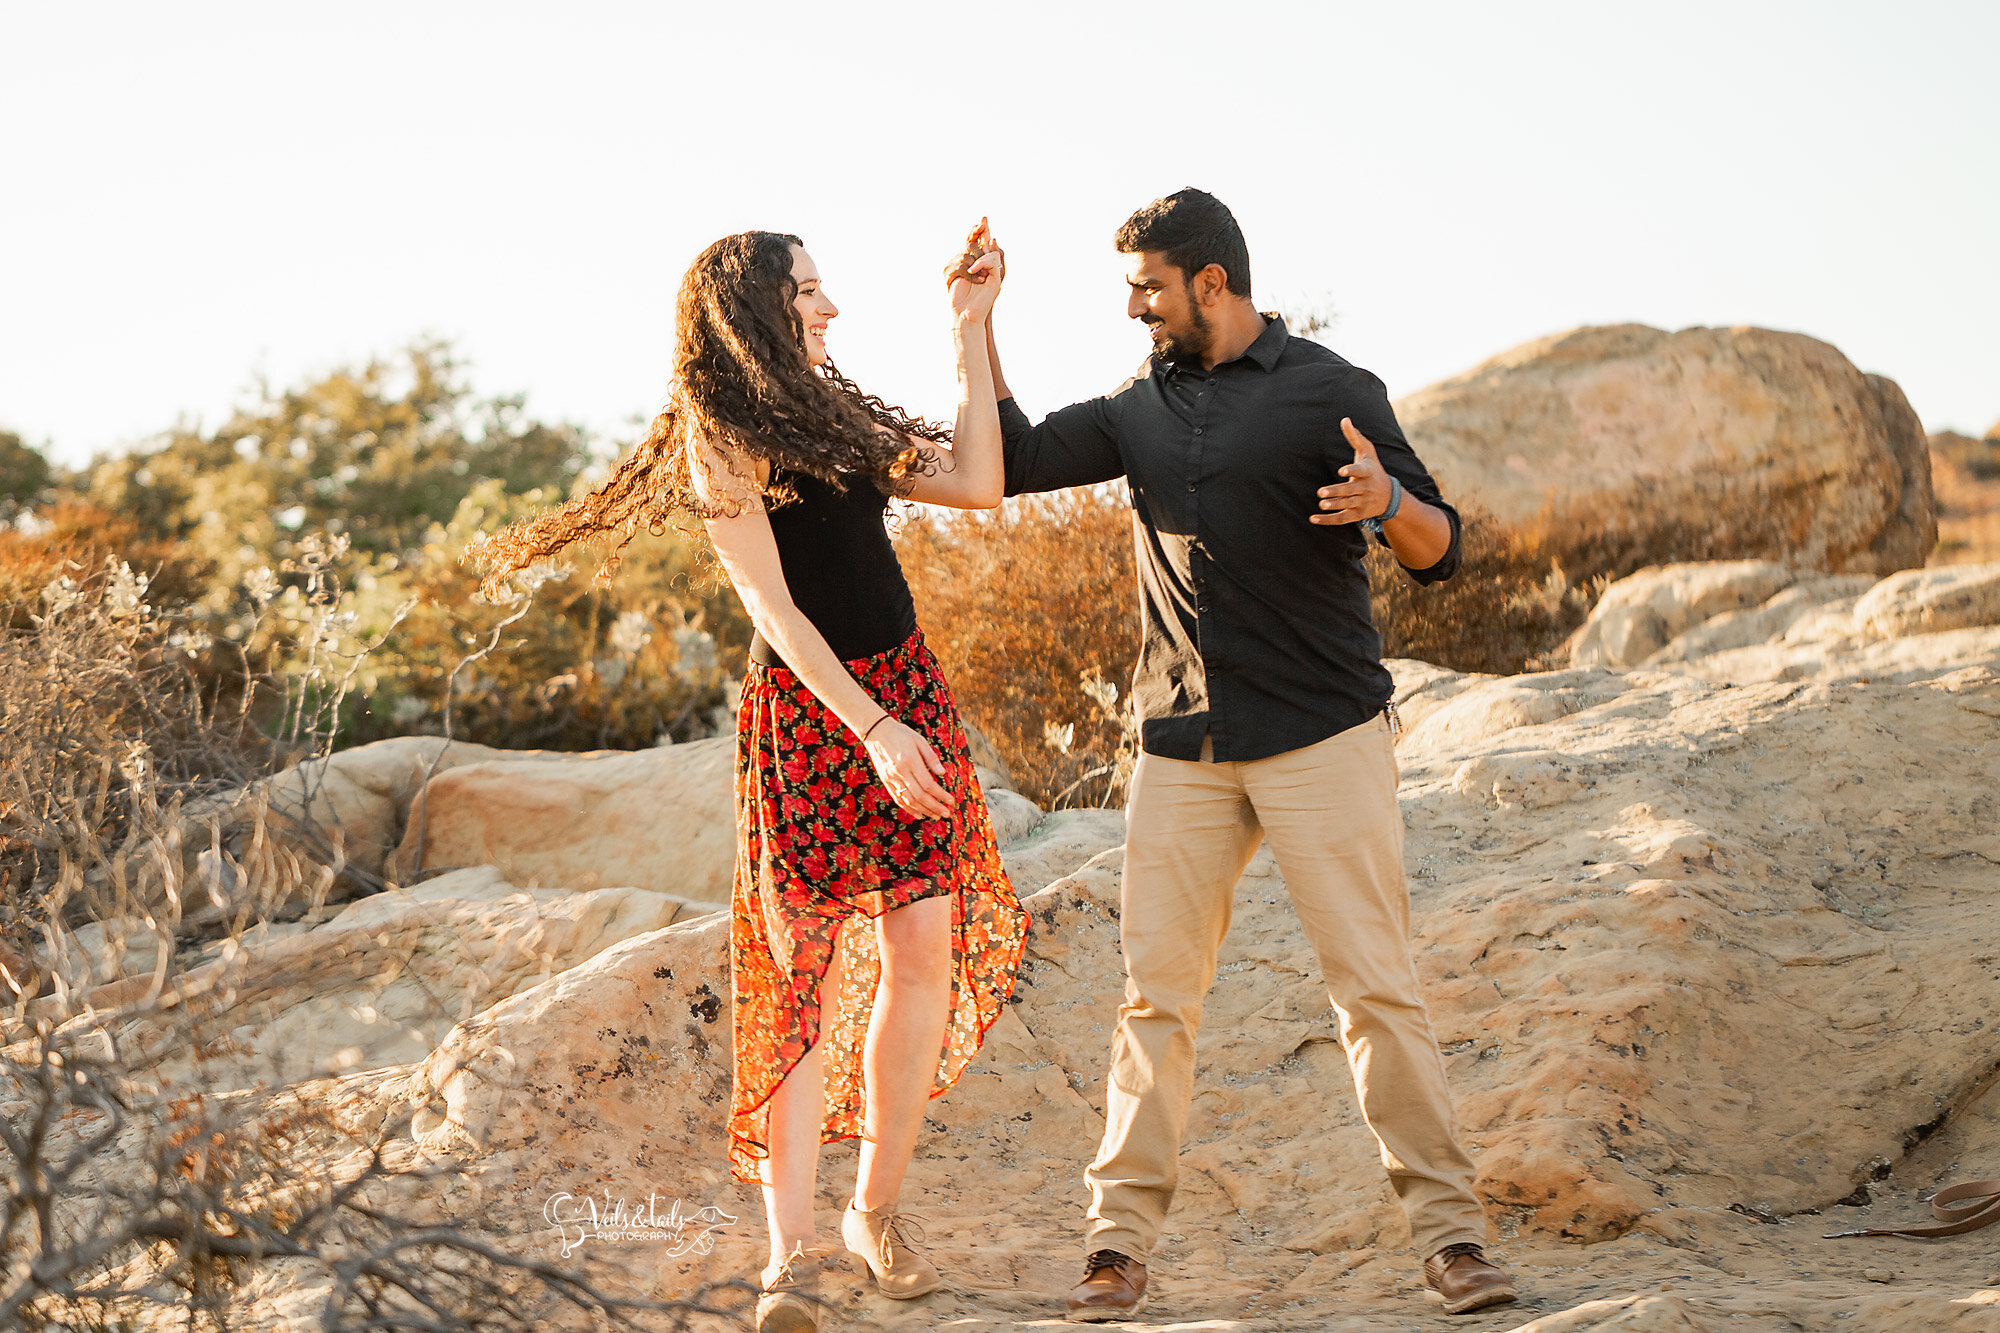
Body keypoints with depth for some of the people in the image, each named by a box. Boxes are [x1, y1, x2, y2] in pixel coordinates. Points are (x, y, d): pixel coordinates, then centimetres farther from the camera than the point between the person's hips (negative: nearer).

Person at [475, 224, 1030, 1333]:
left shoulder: (832, 412, 15)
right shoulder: (721, 436, -7)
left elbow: (979, 483, 6)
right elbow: (772, 604, -14)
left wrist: (971, 328, 7)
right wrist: (871, 729, -22)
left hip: (905, 690, 7)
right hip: (807, 706, -7)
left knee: (926, 950, 2)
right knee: (803, 969, -8)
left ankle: (878, 1208, 14)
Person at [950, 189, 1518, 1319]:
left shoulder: (1330, 391, -1)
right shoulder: (1143, 407, 14)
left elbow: (1441, 552, -2)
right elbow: (1013, 461, 20)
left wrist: (1388, 499, -25)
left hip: (1325, 738, -4)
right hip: (1184, 749, 4)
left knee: (1377, 986, -6)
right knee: (1157, 994, 1)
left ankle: (1449, 1227, -1)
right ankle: (1122, 1239, 4)